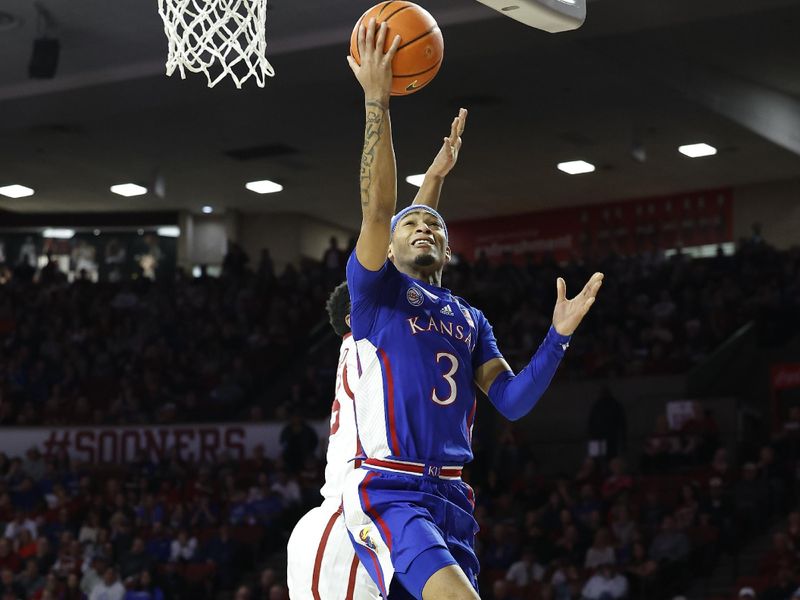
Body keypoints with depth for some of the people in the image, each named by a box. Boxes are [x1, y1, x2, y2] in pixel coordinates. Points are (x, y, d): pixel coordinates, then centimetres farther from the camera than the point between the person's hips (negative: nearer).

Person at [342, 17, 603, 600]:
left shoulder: (471, 319, 22)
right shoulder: (377, 290, 6)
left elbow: (513, 401, 12)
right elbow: (377, 206, -12)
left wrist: (559, 336, -1)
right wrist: (376, 100, -19)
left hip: (452, 498, 7)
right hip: (389, 491, -7)